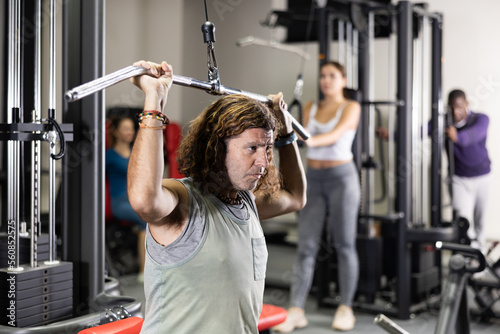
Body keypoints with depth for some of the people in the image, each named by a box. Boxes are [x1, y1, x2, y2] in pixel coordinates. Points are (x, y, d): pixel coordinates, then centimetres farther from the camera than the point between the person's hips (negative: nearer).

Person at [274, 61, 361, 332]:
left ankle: (346, 308, 16)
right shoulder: (310, 108, 12)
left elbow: (335, 135, -20)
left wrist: (311, 140, -39)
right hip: (313, 178, 4)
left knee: (344, 245, 3)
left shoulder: (351, 107, -2)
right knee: (306, 246, -1)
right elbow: (305, 135, 2)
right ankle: (296, 311, -1)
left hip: (341, 177, -4)